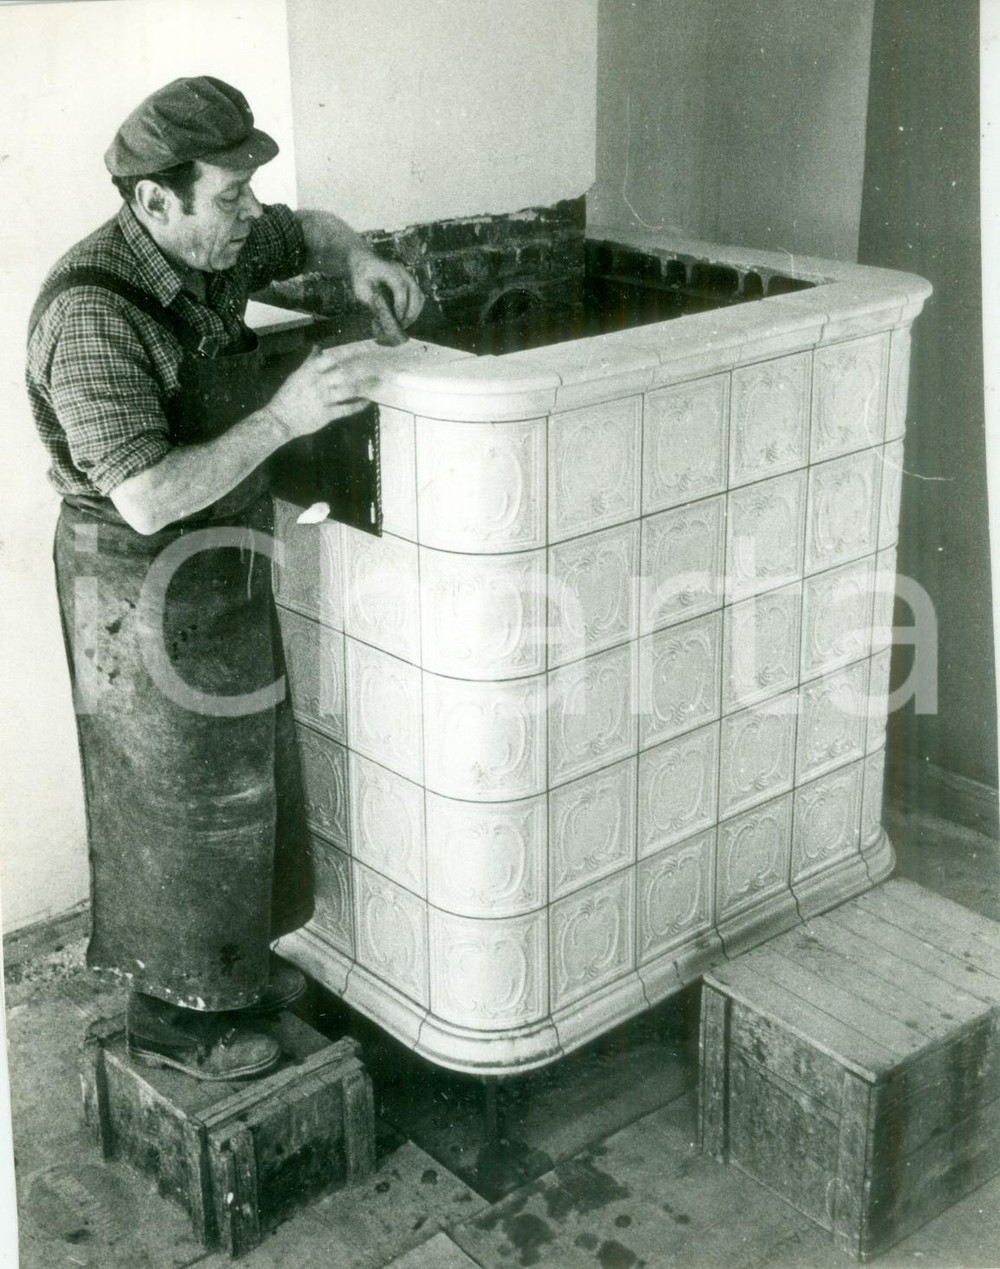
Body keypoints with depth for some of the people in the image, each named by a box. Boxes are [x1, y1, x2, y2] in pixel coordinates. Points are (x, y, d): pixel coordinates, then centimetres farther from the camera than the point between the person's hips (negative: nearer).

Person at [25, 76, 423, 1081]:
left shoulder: (210, 246, -3)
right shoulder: (92, 315, -28)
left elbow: (310, 233, 18)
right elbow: (150, 498, -33)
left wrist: (359, 262, -4)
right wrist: (282, 417, -31)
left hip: (219, 566, 9)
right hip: (146, 589, -9)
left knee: (237, 776, 21)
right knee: (175, 802, 6)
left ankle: (226, 963, 42)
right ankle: (170, 1016, 26)